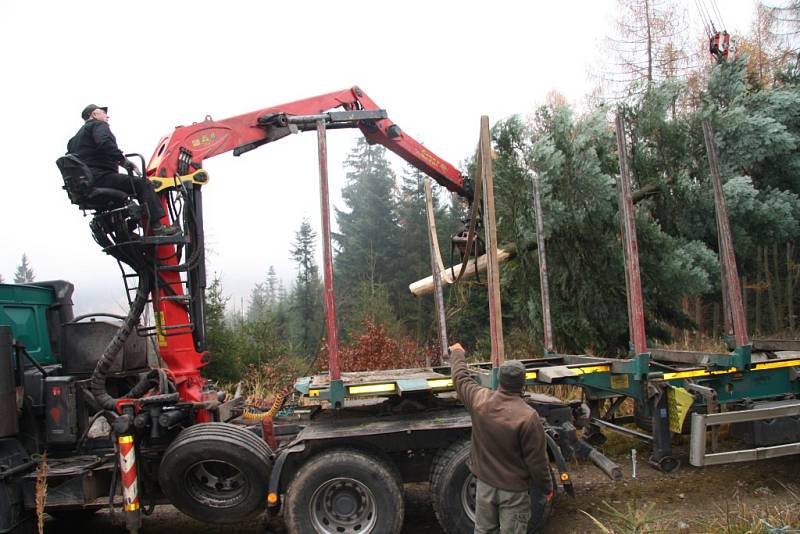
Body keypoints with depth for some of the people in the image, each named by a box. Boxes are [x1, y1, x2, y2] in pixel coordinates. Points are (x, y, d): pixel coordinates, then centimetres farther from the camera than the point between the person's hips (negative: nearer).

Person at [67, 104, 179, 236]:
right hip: (100, 177, -10)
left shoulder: (76, 137, 30)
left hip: (84, 183, 10)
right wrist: (124, 160, -17)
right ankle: (157, 227, -21)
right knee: (142, 183, -10)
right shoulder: (98, 125, 0)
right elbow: (105, 144, -21)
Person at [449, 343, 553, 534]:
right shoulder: (528, 416, -25)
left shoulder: (480, 399, -12)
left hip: (485, 483, 4)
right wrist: (547, 488, 0)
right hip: (514, 490, -4)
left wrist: (457, 353, 28)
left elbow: (460, 377, 9)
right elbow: (537, 460, -17)